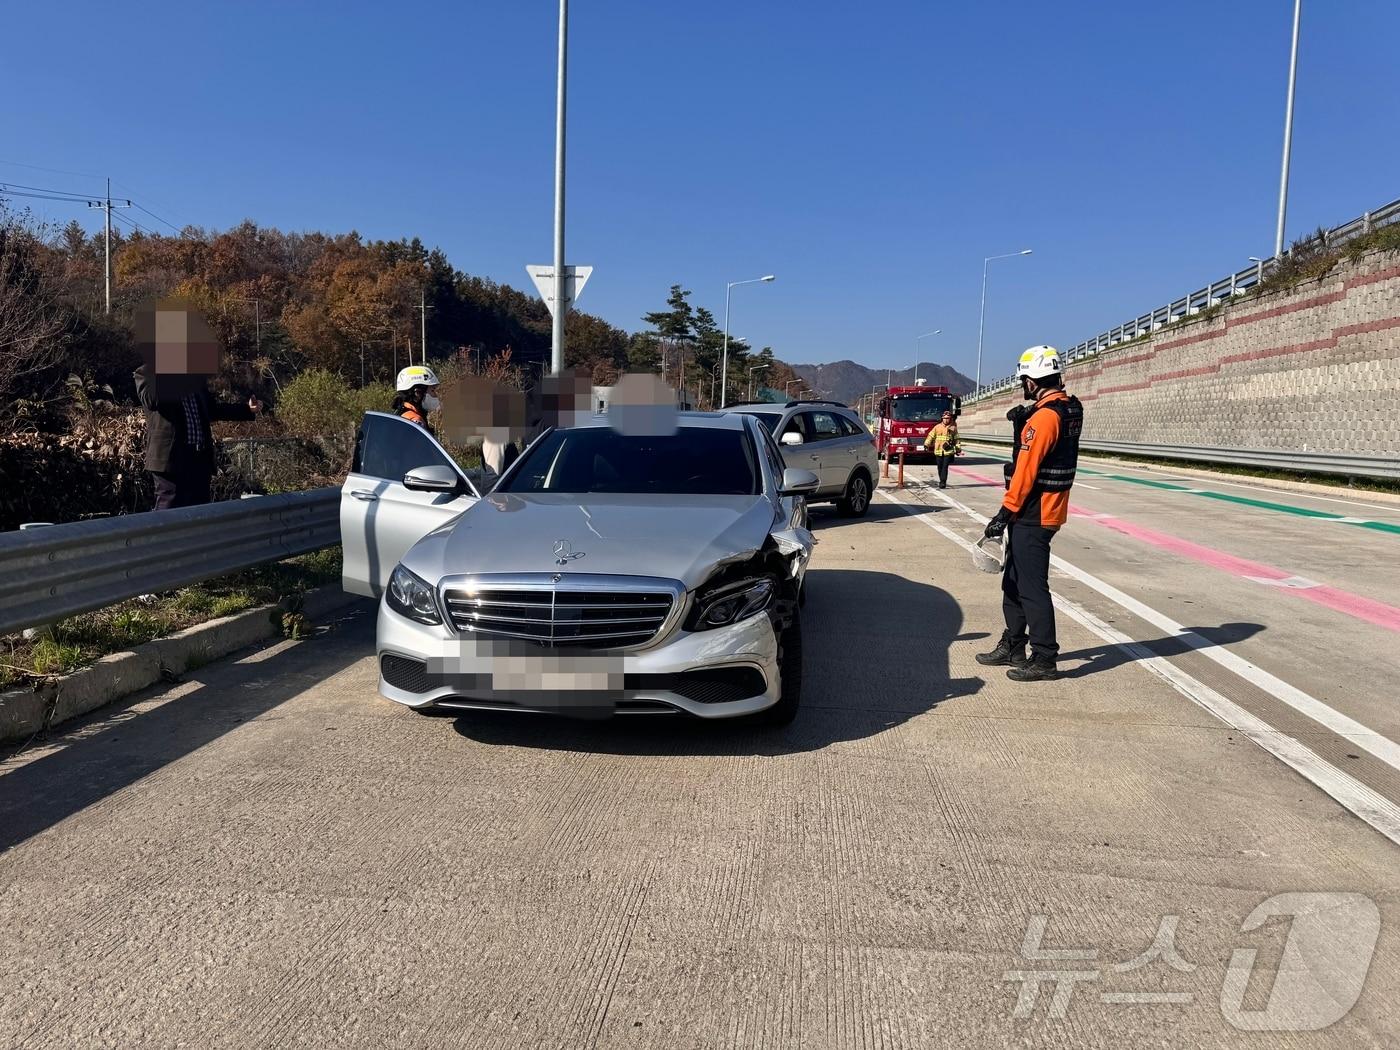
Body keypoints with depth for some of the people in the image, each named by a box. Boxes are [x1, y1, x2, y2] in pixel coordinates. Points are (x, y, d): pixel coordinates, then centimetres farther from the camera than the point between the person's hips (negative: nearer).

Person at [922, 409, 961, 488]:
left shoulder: (953, 428, 6)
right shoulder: (937, 427, 6)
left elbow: (956, 439, 10)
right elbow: (931, 436, 5)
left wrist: (958, 449, 8)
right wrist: (926, 445, -5)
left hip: (948, 451, -2)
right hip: (938, 451, 2)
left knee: (945, 467, -9)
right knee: (940, 467, 8)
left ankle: (943, 482, -9)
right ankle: (941, 481, 22)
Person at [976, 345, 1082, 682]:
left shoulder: (1044, 417, -19)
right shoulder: (1071, 409, 10)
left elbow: (1026, 470, -21)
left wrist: (1005, 513, -15)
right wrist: (1024, 423, 5)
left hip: (1032, 516, -10)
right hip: (1050, 511, 10)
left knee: (1032, 587, -4)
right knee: (1014, 582, 18)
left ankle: (1044, 660, 1)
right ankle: (1012, 647, 28)